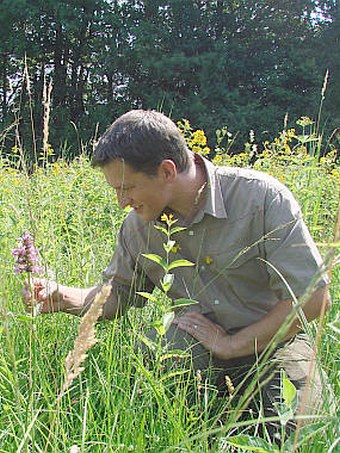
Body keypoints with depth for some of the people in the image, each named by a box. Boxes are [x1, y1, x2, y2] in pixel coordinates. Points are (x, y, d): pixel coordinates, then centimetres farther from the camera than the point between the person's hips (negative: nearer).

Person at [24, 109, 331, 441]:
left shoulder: (262, 197, -19)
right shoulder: (139, 226, -4)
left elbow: (314, 297, -19)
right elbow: (117, 294, 10)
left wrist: (230, 344, -16)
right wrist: (61, 298, -10)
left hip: (272, 341, -2)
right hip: (197, 344, 3)